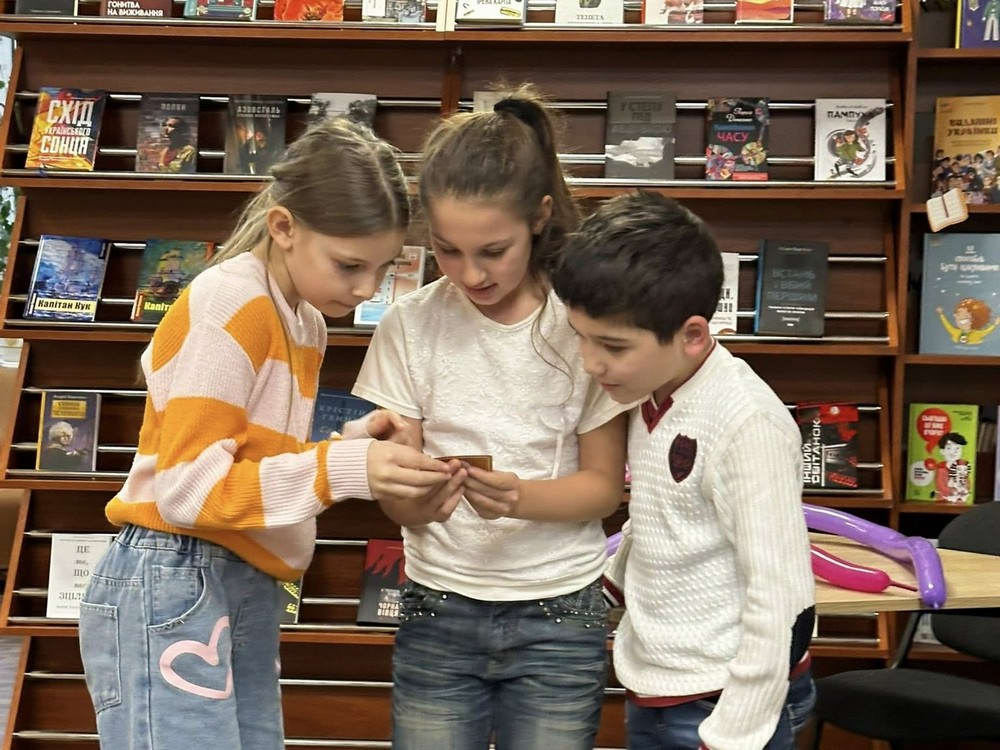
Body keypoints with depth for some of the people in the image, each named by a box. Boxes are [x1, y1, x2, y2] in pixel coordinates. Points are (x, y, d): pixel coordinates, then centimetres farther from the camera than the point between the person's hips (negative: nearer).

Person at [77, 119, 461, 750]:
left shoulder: (305, 321, 12)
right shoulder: (230, 303, -14)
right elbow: (187, 485, -18)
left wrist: (352, 443, -3)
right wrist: (343, 469, -24)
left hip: (247, 594, 9)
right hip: (172, 588, -9)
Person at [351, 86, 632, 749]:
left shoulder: (581, 320, -9)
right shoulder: (412, 323, -5)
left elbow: (604, 483, -4)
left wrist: (520, 498, -24)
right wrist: (416, 500, -26)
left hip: (558, 619, -1)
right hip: (438, 613, 1)